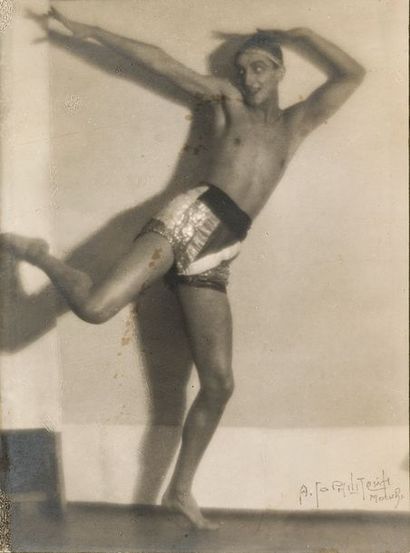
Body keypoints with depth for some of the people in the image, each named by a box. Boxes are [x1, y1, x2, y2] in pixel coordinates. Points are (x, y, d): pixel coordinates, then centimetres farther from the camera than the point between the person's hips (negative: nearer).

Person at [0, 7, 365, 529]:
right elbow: (158, 59, 17)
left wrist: (298, 35, 14)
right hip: (192, 216, -3)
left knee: (219, 384, -1)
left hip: (219, 250, 3)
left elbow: (352, 75, 13)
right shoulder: (226, 100, 16)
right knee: (96, 307, -27)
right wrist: (88, 30, 17)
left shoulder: (297, 123, 22)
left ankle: (180, 490, 16)